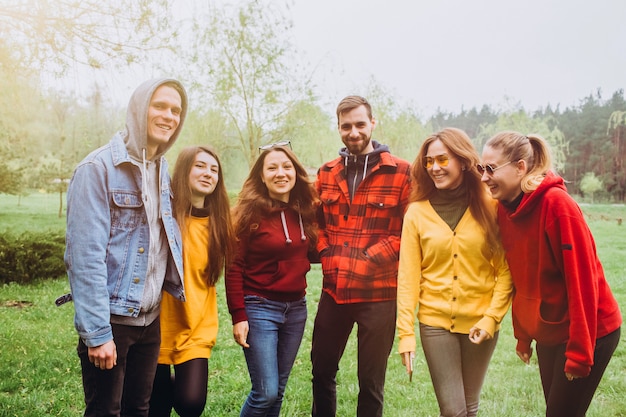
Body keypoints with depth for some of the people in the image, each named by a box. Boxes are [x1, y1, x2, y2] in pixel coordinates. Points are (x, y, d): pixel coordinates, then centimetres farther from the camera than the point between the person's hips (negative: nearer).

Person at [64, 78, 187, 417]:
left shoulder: (162, 172, 9)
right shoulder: (98, 168, -14)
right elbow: (85, 257, -19)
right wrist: (97, 332, -20)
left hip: (150, 319, 7)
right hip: (111, 319, -6)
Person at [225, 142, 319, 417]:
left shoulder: (305, 210, 3)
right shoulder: (250, 211, -11)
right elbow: (234, 267, -11)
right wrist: (238, 316, -13)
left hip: (296, 308, 5)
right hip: (259, 307, -5)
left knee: (278, 390, 14)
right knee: (265, 392, -4)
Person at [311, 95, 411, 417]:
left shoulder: (401, 172, -6)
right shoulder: (326, 173, 8)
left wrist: (366, 261, -15)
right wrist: (328, 258, -3)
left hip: (378, 293, -4)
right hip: (334, 290, 4)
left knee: (371, 380, 11)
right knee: (322, 370, 19)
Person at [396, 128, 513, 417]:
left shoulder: (490, 207, -3)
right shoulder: (417, 212, -3)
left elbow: (505, 270, -3)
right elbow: (408, 277, -4)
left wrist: (492, 318, -12)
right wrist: (406, 334, -8)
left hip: (479, 322, 1)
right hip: (435, 322, 0)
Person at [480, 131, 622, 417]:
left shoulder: (557, 203, -22)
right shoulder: (504, 209, -1)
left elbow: (581, 279, -22)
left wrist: (579, 353, -20)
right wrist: (522, 335, 9)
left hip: (587, 332, -7)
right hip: (547, 333, 7)